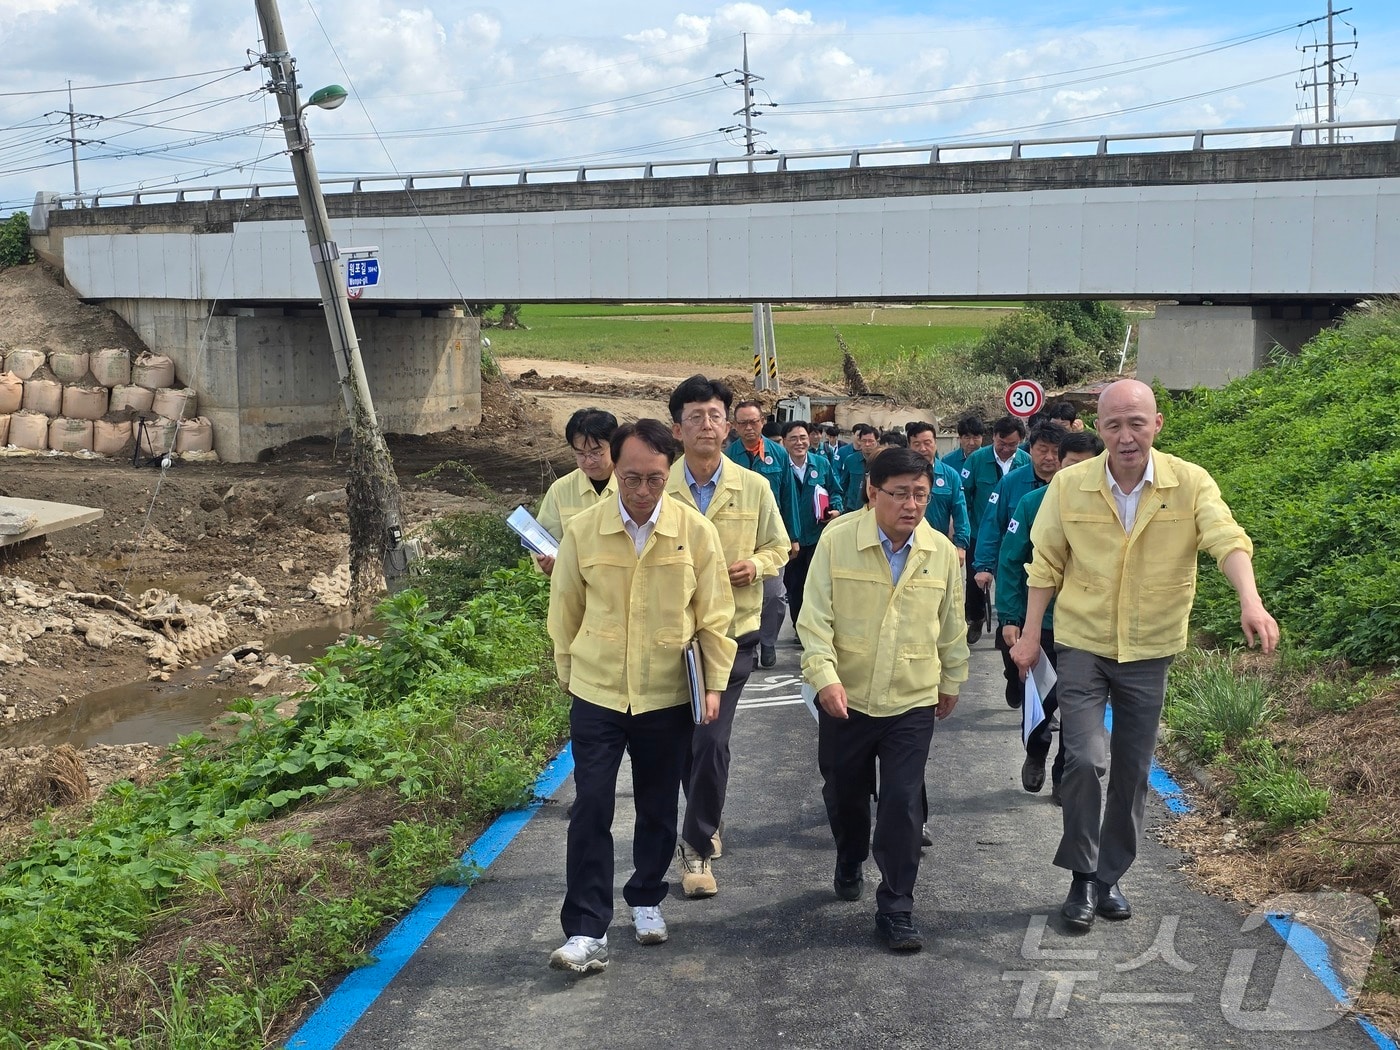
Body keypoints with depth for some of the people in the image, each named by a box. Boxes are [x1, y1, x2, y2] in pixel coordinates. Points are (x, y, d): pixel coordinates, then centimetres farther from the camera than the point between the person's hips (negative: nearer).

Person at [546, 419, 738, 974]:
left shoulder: (696, 531, -8)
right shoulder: (582, 530, -7)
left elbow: (713, 616, -1)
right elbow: (565, 610, 6)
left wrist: (715, 683, -2)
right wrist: (569, 669, 11)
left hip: (667, 698, 1)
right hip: (596, 695, 0)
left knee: (658, 809, 14)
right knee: (590, 810, -4)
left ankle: (646, 901, 36)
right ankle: (586, 932, 3)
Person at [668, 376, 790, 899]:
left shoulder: (754, 488, -2)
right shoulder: (659, 488, -4)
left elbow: (779, 547, 10)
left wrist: (755, 565, -11)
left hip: (731, 630, -1)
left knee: (711, 740, -10)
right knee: (683, 740, 13)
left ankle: (697, 846, 4)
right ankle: (707, 821, 39)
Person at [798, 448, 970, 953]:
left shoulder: (942, 551, -5)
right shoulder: (837, 539, -12)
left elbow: (951, 625, 9)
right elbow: (815, 616, -12)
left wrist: (952, 681, 17)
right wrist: (824, 674, -23)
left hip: (912, 702, 0)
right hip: (845, 697, 0)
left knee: (902, 805, -4)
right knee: (844, 793, 17)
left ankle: (896, 909, 10)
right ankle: (849, 864, 46)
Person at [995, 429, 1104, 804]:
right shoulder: (1033, 503, -9)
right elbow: (1010, 562, -7)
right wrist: (1009, 618, -11)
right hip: (1035, 620, 0)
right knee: (1037, 697, 14)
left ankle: (1064, 778, 22)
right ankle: (1036, 753, 42)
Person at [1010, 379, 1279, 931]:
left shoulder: (1191, 483, -10)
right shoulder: (1069, 485, -9)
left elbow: (1227, 541, -22)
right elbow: (1045, 564, 0)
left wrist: (1250, 602, -40)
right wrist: (1030, 633, 1)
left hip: (1149, 652, 1)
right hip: (1083, 644, -1)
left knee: (1132, 772, 11)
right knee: (1085, 760, -13)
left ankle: (1110, 876, 30)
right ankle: (1082, 875, 8)